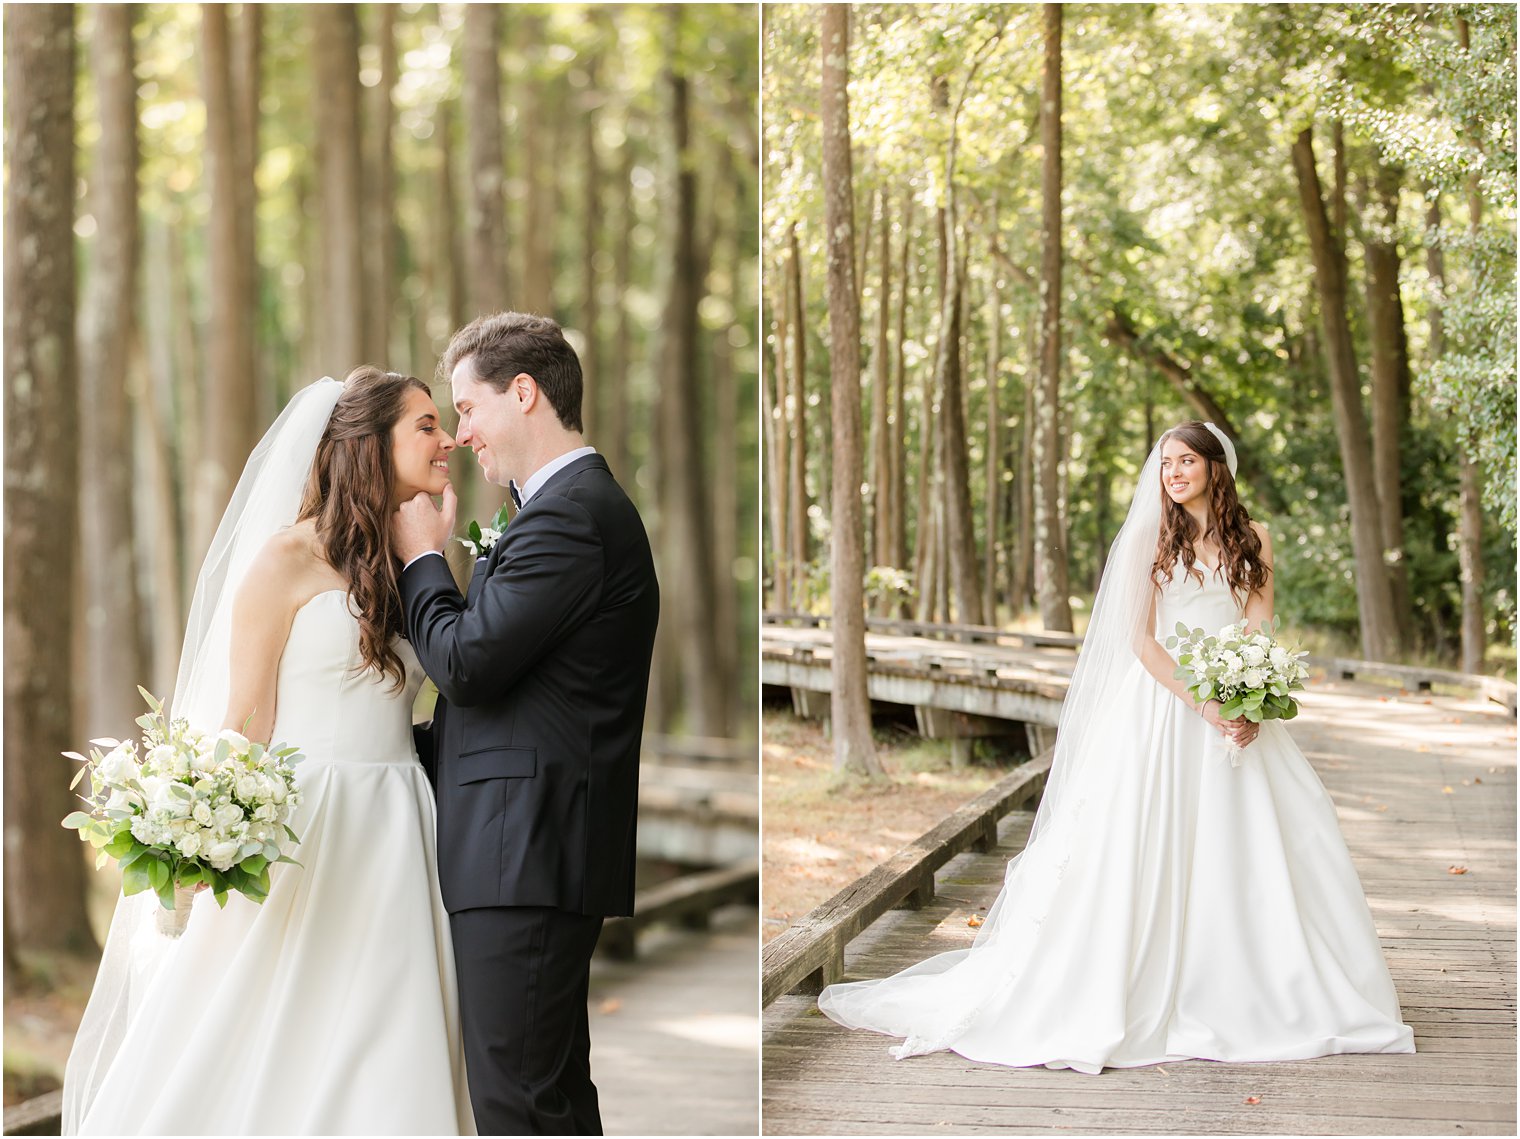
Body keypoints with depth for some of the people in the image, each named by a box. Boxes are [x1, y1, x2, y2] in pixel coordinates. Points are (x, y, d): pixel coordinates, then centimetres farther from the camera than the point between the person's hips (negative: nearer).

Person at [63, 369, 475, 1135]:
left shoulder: (407, 565, 14)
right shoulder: (292, 557, -5)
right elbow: (246, 714, -8)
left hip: (389, 850, 6)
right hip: (298, 837, -6)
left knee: (373, 1075, 4)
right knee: (246, 1061, -3)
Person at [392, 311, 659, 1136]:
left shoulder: (569, 515, -15)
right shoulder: (579, 505, 17)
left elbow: (466, 661, -18)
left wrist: (422, 557, -1)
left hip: (523, 854, -11)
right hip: (538, 852, 11)